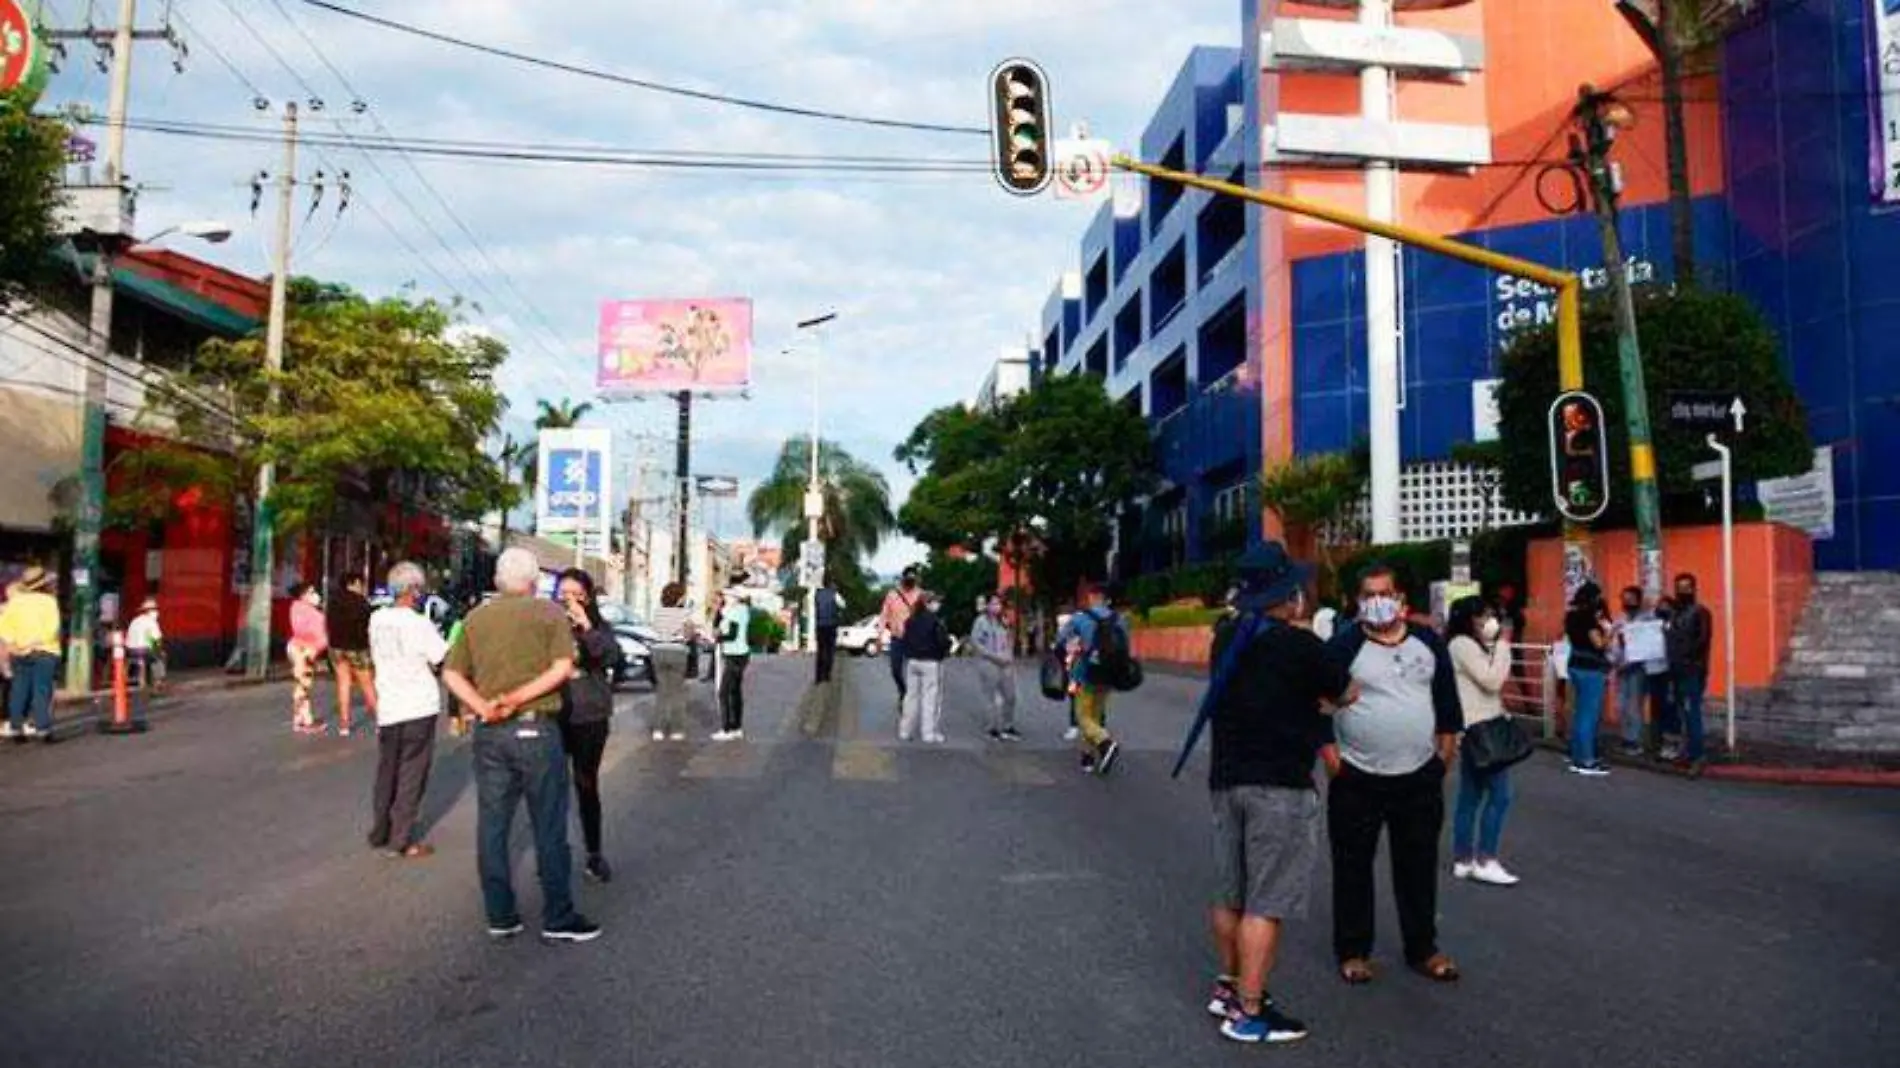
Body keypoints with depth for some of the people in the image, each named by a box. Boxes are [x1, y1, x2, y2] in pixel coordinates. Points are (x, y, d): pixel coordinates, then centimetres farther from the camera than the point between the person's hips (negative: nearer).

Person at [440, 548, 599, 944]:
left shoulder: (476, 618, 11)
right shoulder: (549, 612, -1)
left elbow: (452, 674, 2)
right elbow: (562, 668, -14)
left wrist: (483, 706, -10)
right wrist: (518, 698, -16)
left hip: (489, 733, 4)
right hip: (536, 728, -4)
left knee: (491, 824, 11)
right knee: (549, 826, 3)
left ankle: (500, 916, 17)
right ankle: (558, 918, 7)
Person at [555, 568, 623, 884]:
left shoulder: (598, 627, 3)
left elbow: (612, 658, -16)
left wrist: (586, 627, -23)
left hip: (590, 719, 1)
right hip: (552, 717, -1)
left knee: (587, 786, 8)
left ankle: (594, 855, 18)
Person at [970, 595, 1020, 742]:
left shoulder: (1004, 621, 13)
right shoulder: (981, 621, -7)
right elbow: (974, 641, -13)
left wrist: (1010, 656, 3)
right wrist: (992, 655, -16)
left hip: (1006, 664, 6)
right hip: (989, 664, -6)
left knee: (1010, 696, 9)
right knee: (995, 699, -4)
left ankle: (1008, 727, 24)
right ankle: (995, 730, 8)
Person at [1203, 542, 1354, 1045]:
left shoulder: (1228, 637, 5)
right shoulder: (1299, 646, -15)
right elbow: (1345, 693, -1)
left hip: (1227, 777, 8)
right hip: (1279, 785, -7)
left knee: (1230, 893, 18)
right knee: (1265, 903, -2)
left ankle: (1229, 986, 32)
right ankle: (1248, 1012, 3)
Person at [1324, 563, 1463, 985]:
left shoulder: (1427, 642, 4)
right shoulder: (1344, 645, -6)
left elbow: (1447, 702, 11)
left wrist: (1444, 755, 7)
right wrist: (1331, 756, -10)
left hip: (1419, 777, 3)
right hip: (1357, 779, -3)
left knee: (1419, 867, 12)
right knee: (1353, 867, 6)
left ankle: (1423, 949, 26)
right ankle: (1352, 951, 19)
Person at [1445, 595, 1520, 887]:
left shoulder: (1471, 644, 17)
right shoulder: (1463, 645, -14)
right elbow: (1492, 680, -18)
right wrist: (1503, 644, -14)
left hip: (1475, 728, 11)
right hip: (1479, 729, -11)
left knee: (1470, 795, 11)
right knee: (1499, 794, -8)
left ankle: (1462, 860, 14)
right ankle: (1485, 860, -4)